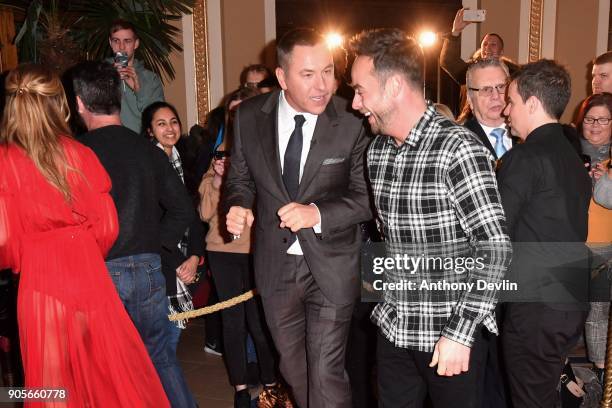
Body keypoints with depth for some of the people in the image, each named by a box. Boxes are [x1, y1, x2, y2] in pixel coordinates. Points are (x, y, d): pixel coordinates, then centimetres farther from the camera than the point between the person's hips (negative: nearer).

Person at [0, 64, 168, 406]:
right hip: (91, 277, 2)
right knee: (109, 370, 16)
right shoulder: (82, 154, -2)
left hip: (40, 284, -1)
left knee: (55, 379, 14)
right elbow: (107, 226, -1)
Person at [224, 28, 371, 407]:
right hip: (275, 265, 4)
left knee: (326, 374, 1)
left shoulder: (351, 121, -15)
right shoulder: (249, 116, -6)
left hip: (331, 266, -4)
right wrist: (238, 205, -15)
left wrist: (318, 214, -26)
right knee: (294, 368, 24)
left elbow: (366, 196, -11)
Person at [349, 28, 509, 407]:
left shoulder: (458, 149, -19)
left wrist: (460, 332, -21)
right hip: (393, 324, 6)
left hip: (452, 334, -6)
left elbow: (496, 246, -20)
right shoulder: (377, 150, 3)